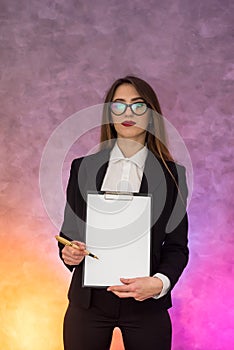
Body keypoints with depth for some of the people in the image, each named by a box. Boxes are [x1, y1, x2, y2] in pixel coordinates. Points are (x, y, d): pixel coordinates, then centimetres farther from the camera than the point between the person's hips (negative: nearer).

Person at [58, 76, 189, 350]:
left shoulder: (171, 173, 1)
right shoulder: (83, 167, 5)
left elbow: (177, 244, 0)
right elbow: (68, 230, 10)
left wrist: (160, 283, -17)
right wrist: (69, 253, -12)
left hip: (146, 304, -1)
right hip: (88, 300, 1)